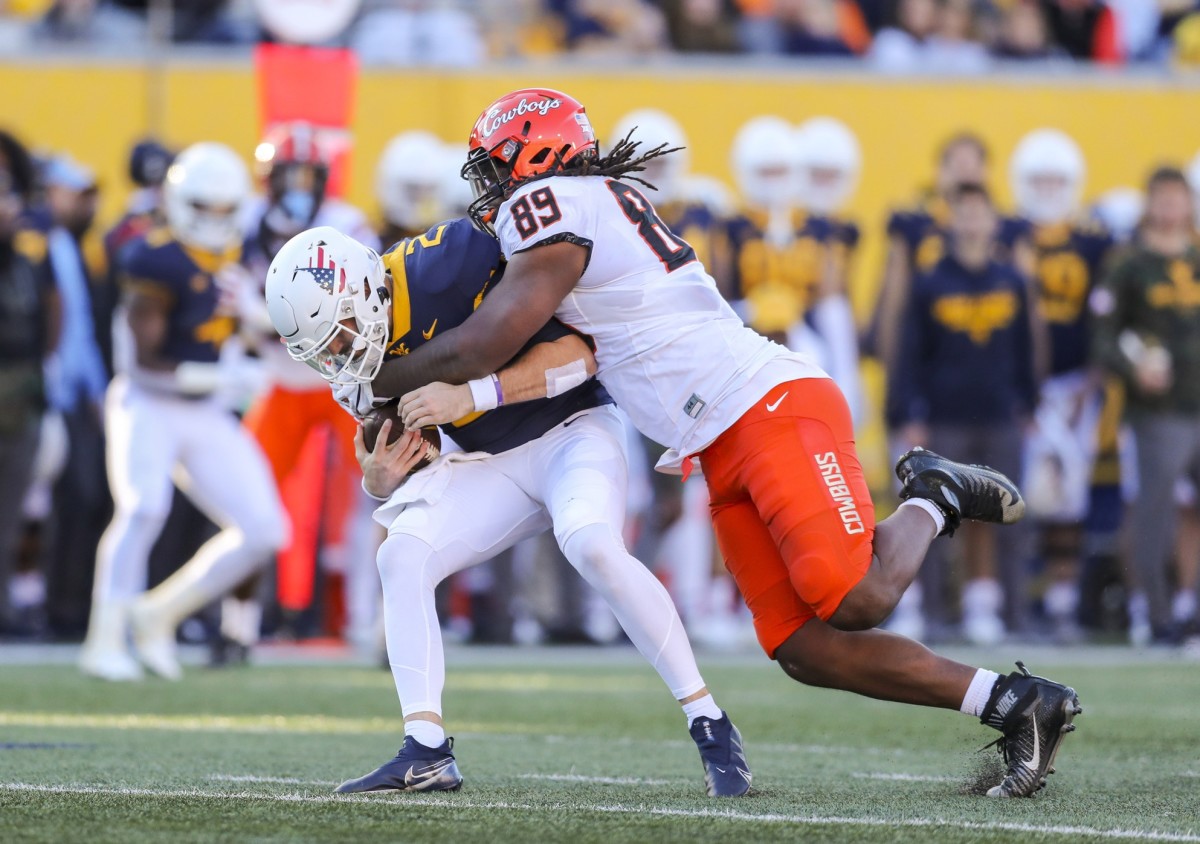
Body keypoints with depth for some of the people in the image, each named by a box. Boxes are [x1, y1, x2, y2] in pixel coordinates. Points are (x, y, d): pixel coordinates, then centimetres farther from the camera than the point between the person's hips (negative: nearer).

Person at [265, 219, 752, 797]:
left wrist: (471, 394, -32)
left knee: (590, 545, -32)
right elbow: (404, 456, 8)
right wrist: (378, 480, -16)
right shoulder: (367, 359, -3)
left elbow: (577, 353, -24)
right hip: (491, 464, 7)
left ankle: (711, 728, -23)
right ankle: (426, 754, -15)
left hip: (571, 430, -7)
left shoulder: (447, 267, -25)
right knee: (400, 556, -13)